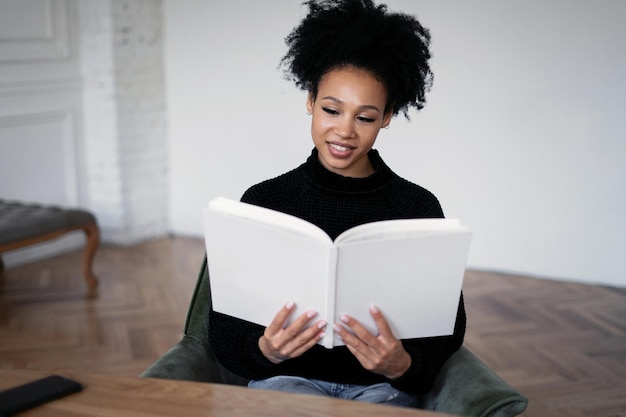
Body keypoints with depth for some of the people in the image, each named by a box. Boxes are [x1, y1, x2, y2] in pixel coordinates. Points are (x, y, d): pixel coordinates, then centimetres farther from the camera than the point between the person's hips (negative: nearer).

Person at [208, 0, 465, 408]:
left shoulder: (420, 207, 0)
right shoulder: (263, 201, 0)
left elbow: (445, 335, 2)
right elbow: (225, 335, 1)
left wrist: (401, 365, -20)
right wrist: (266, 350, -21)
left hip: (384, 387, 2)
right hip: (286, 379, -1)